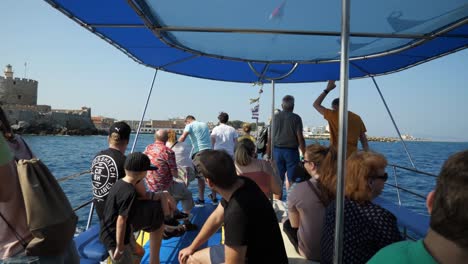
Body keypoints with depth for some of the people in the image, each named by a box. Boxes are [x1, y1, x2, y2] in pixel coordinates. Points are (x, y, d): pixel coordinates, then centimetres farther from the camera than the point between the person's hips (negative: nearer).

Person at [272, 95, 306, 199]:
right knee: (291, 179, 4)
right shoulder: (296, 118, -7)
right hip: (291, 151, -3)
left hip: (277, 150, 3)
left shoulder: (275, 117, 3)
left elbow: (271, 137, 7)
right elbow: (300, 137, -9)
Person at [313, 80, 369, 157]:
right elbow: (364, 140, 9)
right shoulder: (357, 118, 9)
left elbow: (316, 104, 9)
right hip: (353, 156, 5)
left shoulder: (334, 115, -3)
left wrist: (327, 89, 11)